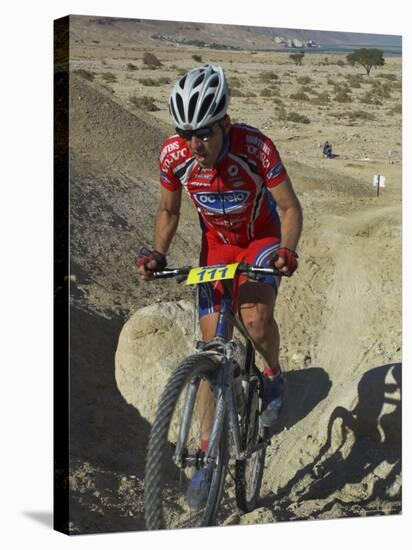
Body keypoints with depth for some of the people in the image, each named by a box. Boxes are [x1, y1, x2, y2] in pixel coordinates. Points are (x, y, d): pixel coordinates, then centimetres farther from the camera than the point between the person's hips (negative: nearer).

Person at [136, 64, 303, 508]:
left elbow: (290, 207, -19)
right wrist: (158, 255, -21)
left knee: (255, 317, -30)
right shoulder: (173, 155, -22)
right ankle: (207, 452, 6)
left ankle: (273, 376, 5)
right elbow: (168, 212, -4)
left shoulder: (255, 148, -30)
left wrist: (288, 250, -37)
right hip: (216, 244, 3)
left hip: (262, 239, -3)